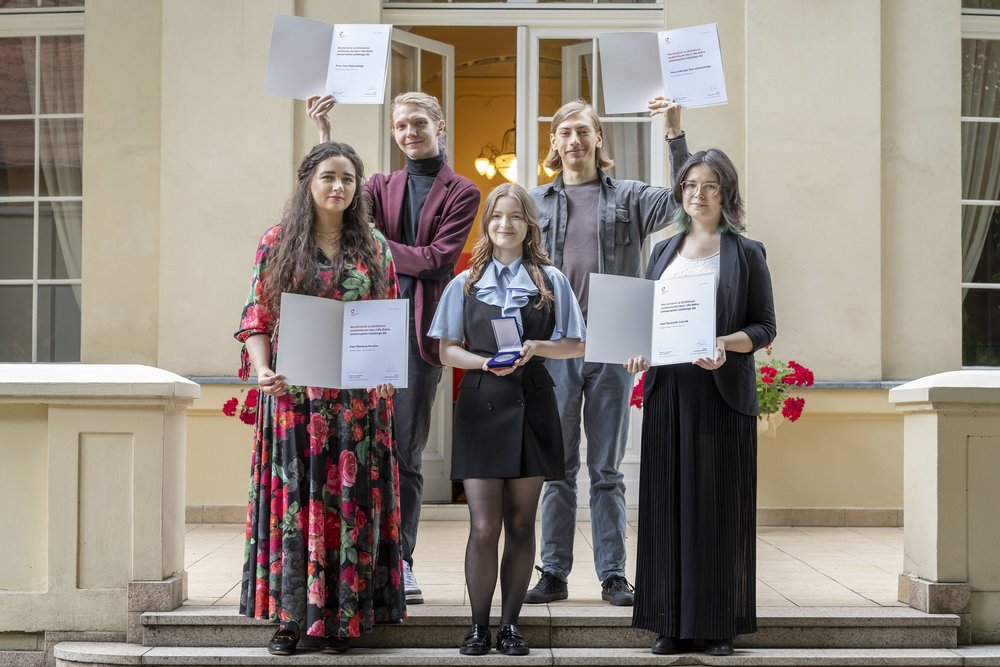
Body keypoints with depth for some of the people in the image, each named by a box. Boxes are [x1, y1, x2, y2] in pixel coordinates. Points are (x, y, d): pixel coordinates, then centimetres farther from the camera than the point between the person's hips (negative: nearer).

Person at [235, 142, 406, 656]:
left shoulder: (374, 246, 8)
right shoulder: (277, 243, 4)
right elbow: (256, 318, 1)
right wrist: (262, 369, -16)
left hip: (358, 398, 1)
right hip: (293, 394, -1)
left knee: (351, 499, 2)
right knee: (293, 497, 1)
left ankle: (340, 616, 11)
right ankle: (288, 617, 9)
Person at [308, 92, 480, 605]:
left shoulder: (460, 193, 9)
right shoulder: (382, 187, 19)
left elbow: (437, 260, -4)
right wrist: (326, 138, -11)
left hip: (419, 330, -2)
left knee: (406, 452, 0)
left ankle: (400, 561, 6)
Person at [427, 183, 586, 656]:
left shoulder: (551, 281, 7)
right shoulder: (466, 283, 8)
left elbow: (576, 345, 6)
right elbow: (447, 350, 6)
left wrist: (537, 347, -12)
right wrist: (485, 362, -13)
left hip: (531, 406, 1)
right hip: (480, 406, 0)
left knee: (520, 523, 5)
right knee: (483, 526, -5)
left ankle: (510, 624, 15)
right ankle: (478, 625, 7)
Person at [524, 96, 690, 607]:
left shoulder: (628, 197, 8)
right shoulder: (535, 201, 11)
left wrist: (675, 134, -14)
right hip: (553, 346, 1)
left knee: (607, 469, 5)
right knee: (556, 468, 6)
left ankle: (613, 575, 11)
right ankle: (553, 574, 12)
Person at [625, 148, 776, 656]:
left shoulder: (746, 253, 3)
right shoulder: (664, 252, 15)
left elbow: (764, 328, -1)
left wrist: (725, 344, -19)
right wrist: (639, 349, -3)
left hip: (722, 393, -4)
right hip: (668, 391, 4)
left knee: (719, 505, -1)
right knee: (669, 504, 2)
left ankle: (721, 623, 6)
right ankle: (674, 622, 9)